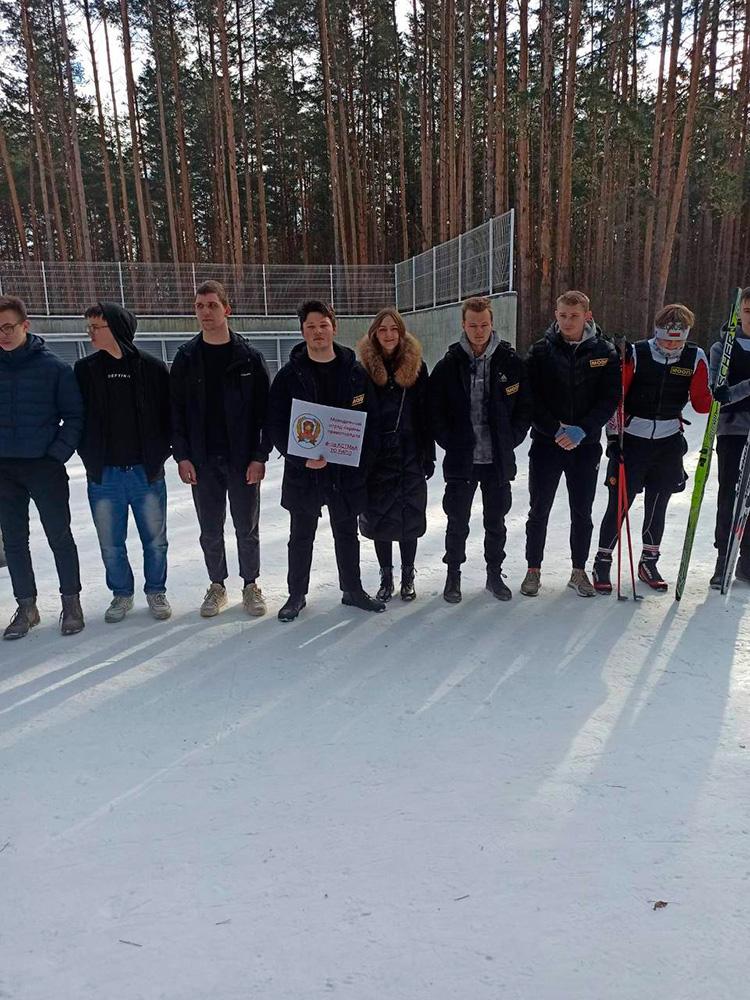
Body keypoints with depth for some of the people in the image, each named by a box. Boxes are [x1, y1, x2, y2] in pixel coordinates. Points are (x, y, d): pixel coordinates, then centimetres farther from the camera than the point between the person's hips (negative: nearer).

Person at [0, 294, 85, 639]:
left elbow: (73, 415, -3)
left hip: (45, 466, -4)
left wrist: (58, 454, -12)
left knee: (59, 536, 5)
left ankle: (71, 602, 18)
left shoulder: (53, 367, -5)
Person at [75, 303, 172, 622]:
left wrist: (159, 454, -4)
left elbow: (170, 414, 1)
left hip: (147, 472, -1)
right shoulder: (85, 370, 2)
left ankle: (155, 591, 29)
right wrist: (89, 458, -1)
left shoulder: (152, 368, -4)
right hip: (103, 475, 2)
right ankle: (121, 594, 30)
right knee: (111, 544, 11)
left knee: (155, 540, 9)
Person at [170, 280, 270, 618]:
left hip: (243, 459, -2)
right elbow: (175, 410, 4)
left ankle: (251, 584, 24)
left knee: (247, 528, 8)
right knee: (210, 530, 11)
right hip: (202, 461, 2)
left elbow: (265, 409, -3)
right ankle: (217, 585, 27)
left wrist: (260, 456, -9)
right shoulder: (186, 357, 4)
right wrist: (182, 455, -4)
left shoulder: (249, 357, -2)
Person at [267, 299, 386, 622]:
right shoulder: (289, 375, -4)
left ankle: (353, 590, 32)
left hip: (347, 472, 1)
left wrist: (363, 460, -10)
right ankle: (297, 594, 27)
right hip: (303, 472, -1)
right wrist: (301, 459, -18)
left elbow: (371, 420, 1)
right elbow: (276, 425, -6)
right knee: (301, 538, 12)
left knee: (347, 535, 16)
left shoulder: (355, 373, 1)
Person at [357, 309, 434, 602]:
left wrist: (429, 454, 0)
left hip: (410, 455, 0)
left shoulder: (416, 366, 1)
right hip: (376, 456, 0)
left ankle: (407, 578, 22)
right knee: (379, 517, 7)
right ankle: (386, 578, 22)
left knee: (410, 517, 6)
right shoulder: (365, 368, -1)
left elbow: (426, 413, 2)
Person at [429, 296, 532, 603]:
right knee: (458, 521, 7)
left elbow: (525, 407, 5)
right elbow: (434, 410, 0)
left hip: (499, 459, 1)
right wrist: (450, 443, -5)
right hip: (460, 460, -1)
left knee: (496, 521, 13)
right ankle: (453, 574, 24)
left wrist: (511, 440, -3)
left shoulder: (511, 363, -1)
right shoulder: (448, 365, -3)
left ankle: (494, 574, 28)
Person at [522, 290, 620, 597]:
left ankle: (579, 571, 23)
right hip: (546, 442, -1)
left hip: (586, 445, 1)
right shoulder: (541, 351, -3)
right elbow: (531, 398, -6)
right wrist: (555, 430, -17)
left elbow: (610, 399, -4)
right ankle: (533, 570, 19)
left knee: (582, 512, 9)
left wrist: (582, 430, -17)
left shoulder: (604, 352, 0)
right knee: (539, 511, 5)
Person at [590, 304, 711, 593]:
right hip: (632, 439, -3)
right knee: (619, 504, -2)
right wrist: (615, 427, -22)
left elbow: (701, 403, 1)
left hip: (669, 442, 3)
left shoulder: (695, 358, -1)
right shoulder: (636, 354, -10)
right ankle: (602, 563, 12)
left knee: (657, 505, 12)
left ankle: (649, 562, 29)